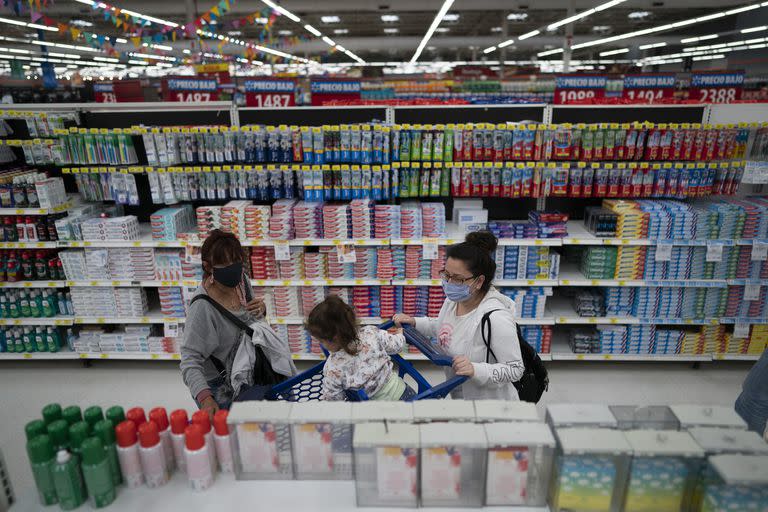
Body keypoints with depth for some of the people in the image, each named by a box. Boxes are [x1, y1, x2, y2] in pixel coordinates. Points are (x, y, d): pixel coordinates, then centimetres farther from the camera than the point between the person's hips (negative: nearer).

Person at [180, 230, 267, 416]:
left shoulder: (242, 279, -10)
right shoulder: (202, 308, -31)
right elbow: (190, 361, -29)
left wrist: (261, 310, -13)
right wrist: (206, 399, -44)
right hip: (216, 385, -6)